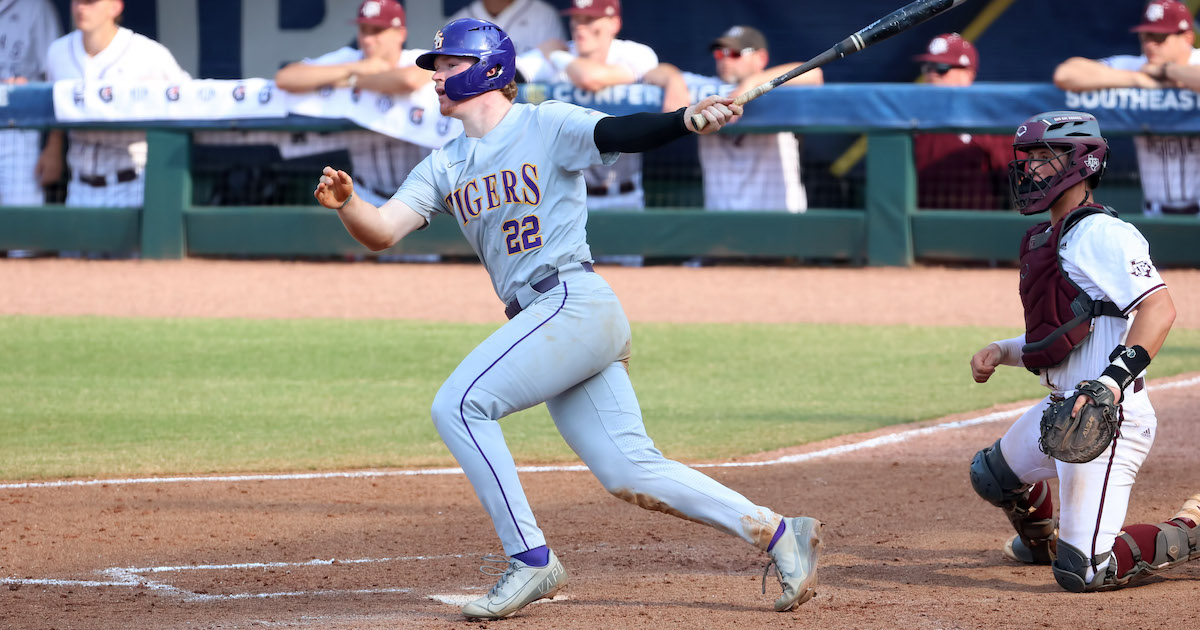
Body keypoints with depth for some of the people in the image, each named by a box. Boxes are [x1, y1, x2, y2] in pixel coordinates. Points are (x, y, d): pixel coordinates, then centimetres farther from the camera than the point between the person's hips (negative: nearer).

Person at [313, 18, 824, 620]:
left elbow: (618, 134, -17)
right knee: (629, 473, 3)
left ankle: (530, 561, -14)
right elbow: (383, 232, 7)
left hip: (573, 300, -8)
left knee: (458, 405, -17)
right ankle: (778, 533, 9)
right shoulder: (446, 166, 18)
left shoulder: (547, 125, 0)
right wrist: (345, 201, -15)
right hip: (547, 320, 8)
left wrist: (686, 119, -36)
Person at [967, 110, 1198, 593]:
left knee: (1082, 572, -16)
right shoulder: (1046, 242, 16)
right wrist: (1001, 352, 9)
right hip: (1061, 407, 10)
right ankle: (1043, 540, 57)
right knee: (991, 474, 32)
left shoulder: (1101, 233, -15)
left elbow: (1158, 308, -27)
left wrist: (1115, 379, -37)